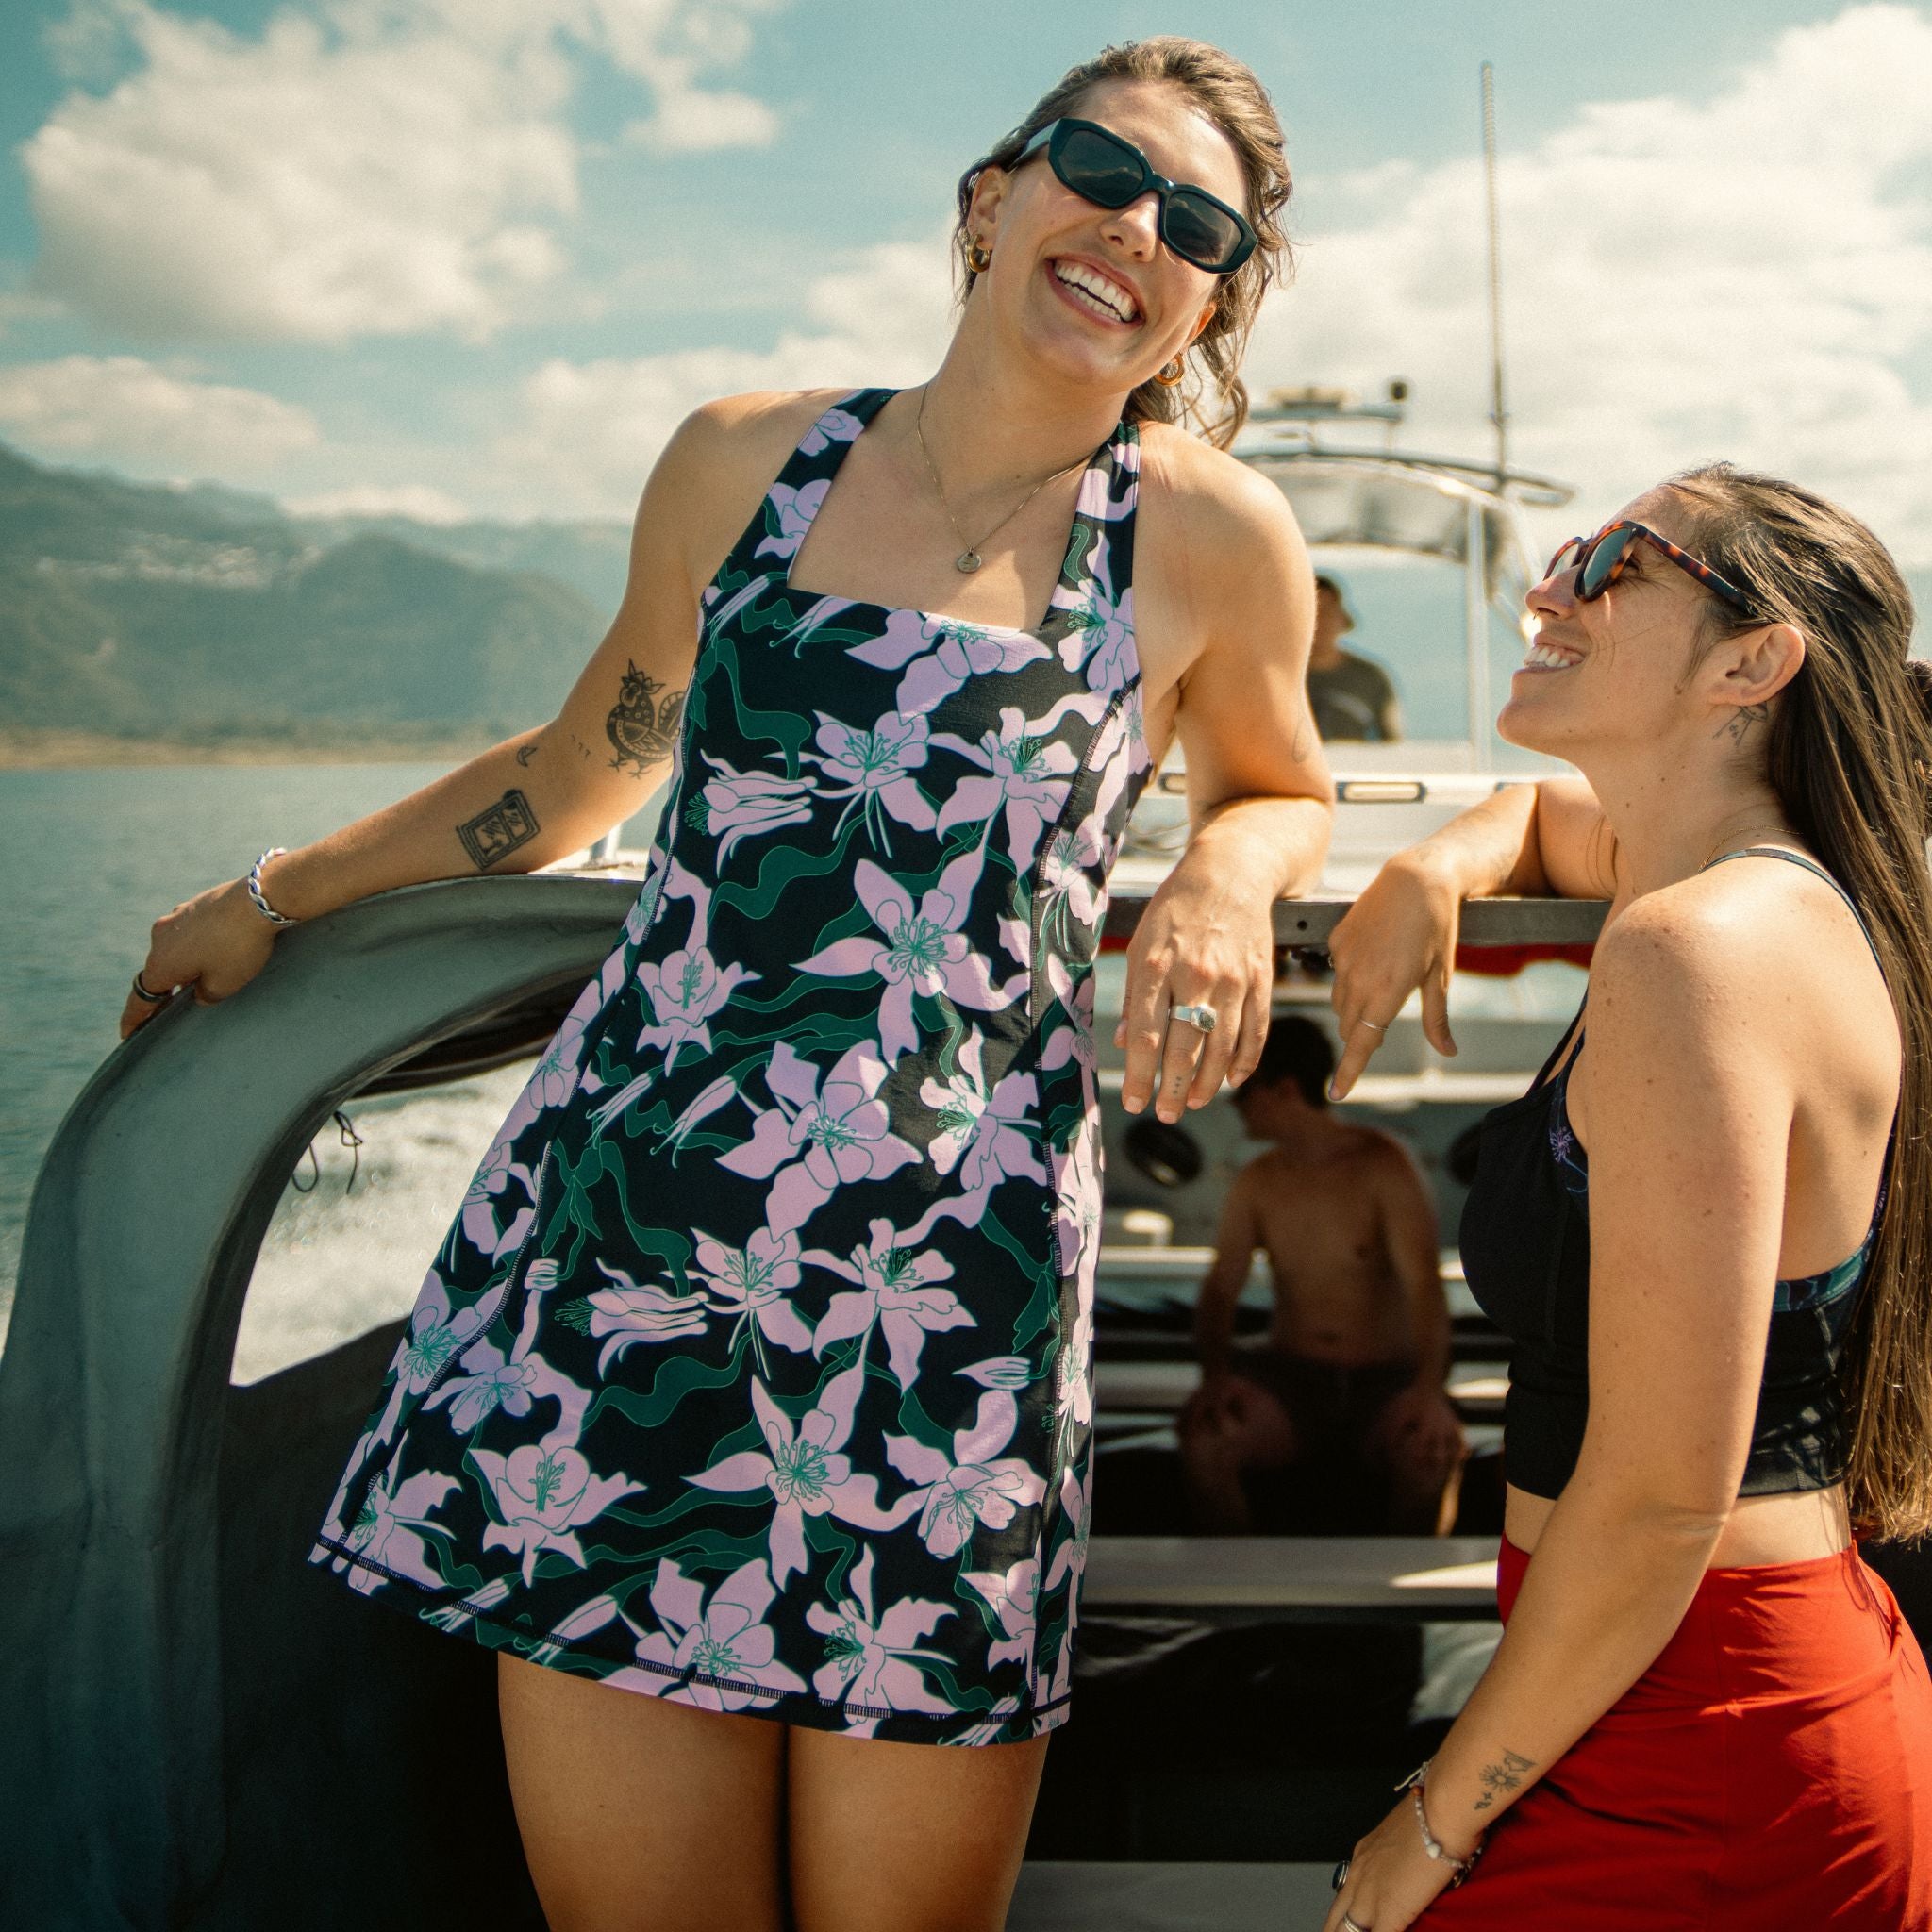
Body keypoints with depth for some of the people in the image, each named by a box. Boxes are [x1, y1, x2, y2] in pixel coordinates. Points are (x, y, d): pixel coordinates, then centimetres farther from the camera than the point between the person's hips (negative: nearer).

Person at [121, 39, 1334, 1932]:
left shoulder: (1208, 532, 3)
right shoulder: (741, 461, 9)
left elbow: (1277, 788, 21)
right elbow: (585, 764, 23)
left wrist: (1228, 877, -4)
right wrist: (271, 893, 31)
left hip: (945, 1309, -1)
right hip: (616, 1254, 2)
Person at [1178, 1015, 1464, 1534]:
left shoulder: (1382, 1165, -4)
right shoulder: (1257, 1183, 7)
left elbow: (1423, 1283, -13)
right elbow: (1219, 1291, 3)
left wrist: (1430, 1388, -31)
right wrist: (1215, 1372, -20)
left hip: (1383, 1379, -2)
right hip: (1289, 1375, 2)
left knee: (1432, 1451, -35)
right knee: (1204, 1437, -29)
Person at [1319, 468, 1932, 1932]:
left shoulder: (1700, 951, -22)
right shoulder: (1765, 876, 7)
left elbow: (1660, 1503, -24)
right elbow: (1547, 812, 30)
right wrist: (1429, 878, 7)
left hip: (1708, 1787, -9)